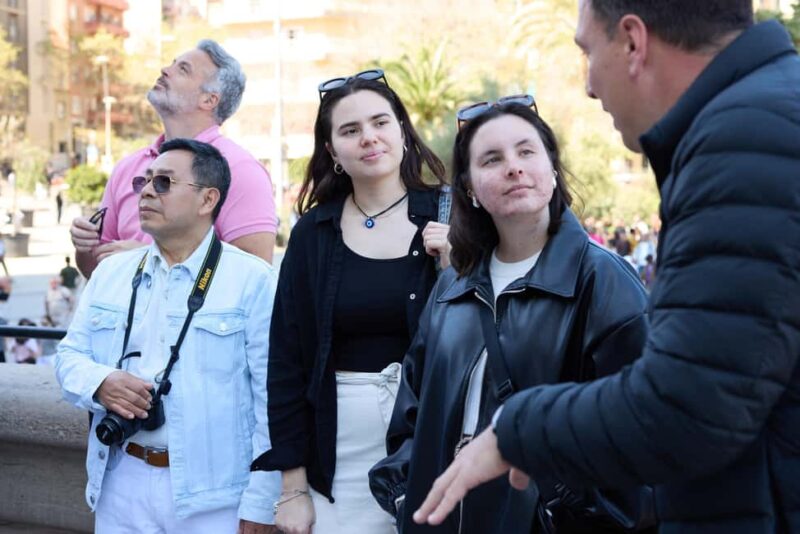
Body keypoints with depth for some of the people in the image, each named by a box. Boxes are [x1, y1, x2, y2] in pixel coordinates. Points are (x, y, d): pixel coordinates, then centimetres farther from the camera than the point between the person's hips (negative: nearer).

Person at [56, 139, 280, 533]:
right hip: (121, 486, 5)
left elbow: (273, 397, -9)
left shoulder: (253, 280, -6)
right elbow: (69, 356, 13)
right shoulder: (110, 273, 11)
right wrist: (99, 383, -11)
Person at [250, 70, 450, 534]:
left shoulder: (447, 219, -3)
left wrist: (453, 269, -16)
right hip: (342, 458, 1)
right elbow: (287, 360, 2)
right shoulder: (314, 233, 2)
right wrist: (293, 485, 0)